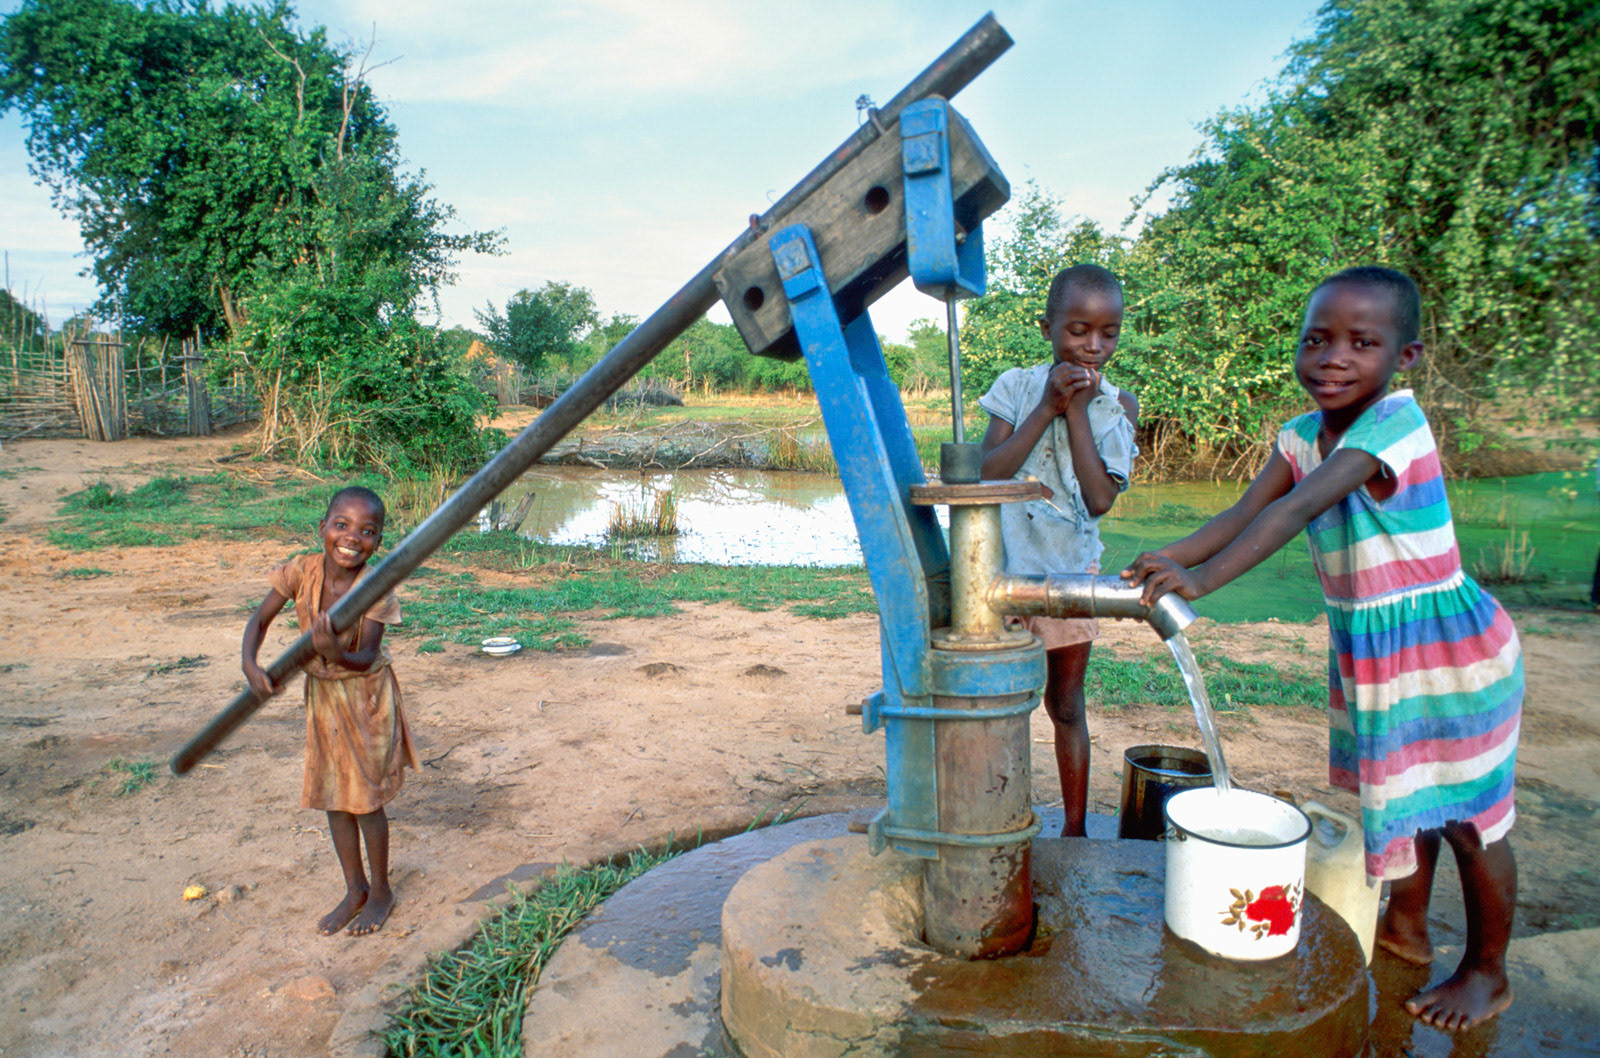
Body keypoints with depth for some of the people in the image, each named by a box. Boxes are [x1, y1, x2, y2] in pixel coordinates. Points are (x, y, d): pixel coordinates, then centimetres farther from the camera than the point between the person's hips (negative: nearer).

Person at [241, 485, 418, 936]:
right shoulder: (302, 572, -14)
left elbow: (366, 658, -26)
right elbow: (260, 620, -5)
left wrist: (337, 653, -47)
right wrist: (251, 664, -21)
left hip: (366, 695, -4)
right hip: (322, 693, 5)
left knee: (366, 798, 5)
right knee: (334, 797, 14)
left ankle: (381, 891, 26)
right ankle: (355, 889, 32)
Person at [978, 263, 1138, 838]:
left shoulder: (1119, 405, -1)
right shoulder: (1017, 387, -3)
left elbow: (1101, 497, -12)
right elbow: (989, 472, -14)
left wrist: (1077, 410, -14)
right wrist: (1048, 407, -17)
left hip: (1072, 569, 1)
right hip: (1006, 564, -1)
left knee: (1066, 705, 13)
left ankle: (1075, 829, 27)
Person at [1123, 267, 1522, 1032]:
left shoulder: (1395, 421, -24)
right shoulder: (1303, 433, -1)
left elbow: (1301, 507, -36)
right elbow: (1244, 513, -8)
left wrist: (1203, 579, -44)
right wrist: (1167, 560, -23)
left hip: (1446, 646, -7)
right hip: (1365, 645, 7)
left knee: (1465, 812, 7)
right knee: (1403, 791, 22)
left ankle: (1487, 972, 28)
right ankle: (1406, 926, 42)